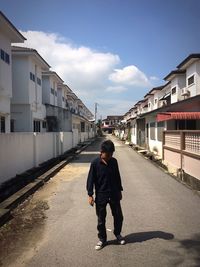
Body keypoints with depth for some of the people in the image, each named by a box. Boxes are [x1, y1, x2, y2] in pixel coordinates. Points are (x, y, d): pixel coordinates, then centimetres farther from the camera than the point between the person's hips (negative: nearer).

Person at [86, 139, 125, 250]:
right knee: (101, 219, 8)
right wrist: (90, 195, -13)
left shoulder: (114, 161, -1)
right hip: (101, 195, -3)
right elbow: (91, 179, -9)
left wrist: (120, 190, 13)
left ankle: (118, 234, 37)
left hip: (114, 194, 3)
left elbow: (117, 177, 10)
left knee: (118, 216, 12)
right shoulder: (95, 163, -13)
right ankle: (102, 239, 27)